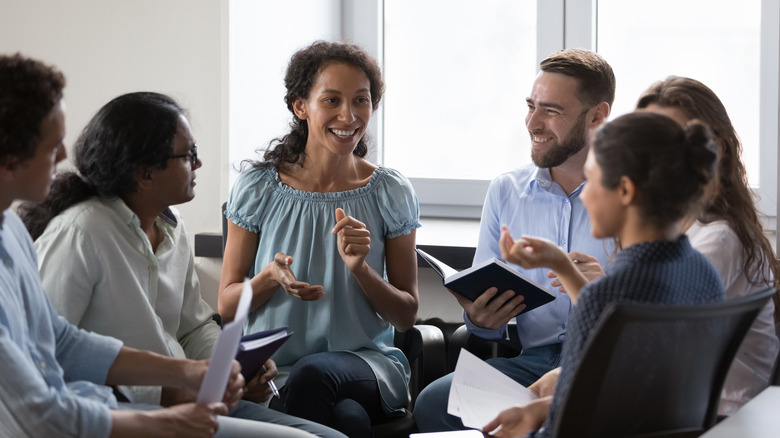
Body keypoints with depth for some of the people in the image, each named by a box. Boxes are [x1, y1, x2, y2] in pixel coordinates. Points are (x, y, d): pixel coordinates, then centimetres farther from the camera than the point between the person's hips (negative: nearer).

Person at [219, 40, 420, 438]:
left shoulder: (391, 194, 3)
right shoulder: (257, 189, 2)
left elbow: (406, 316, 5)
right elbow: (226, 306, 6)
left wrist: (360, 268, -14)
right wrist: (271, 277, -16)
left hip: (366, 360, 1)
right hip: (274, 366, -1)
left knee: (313, 374, -36)